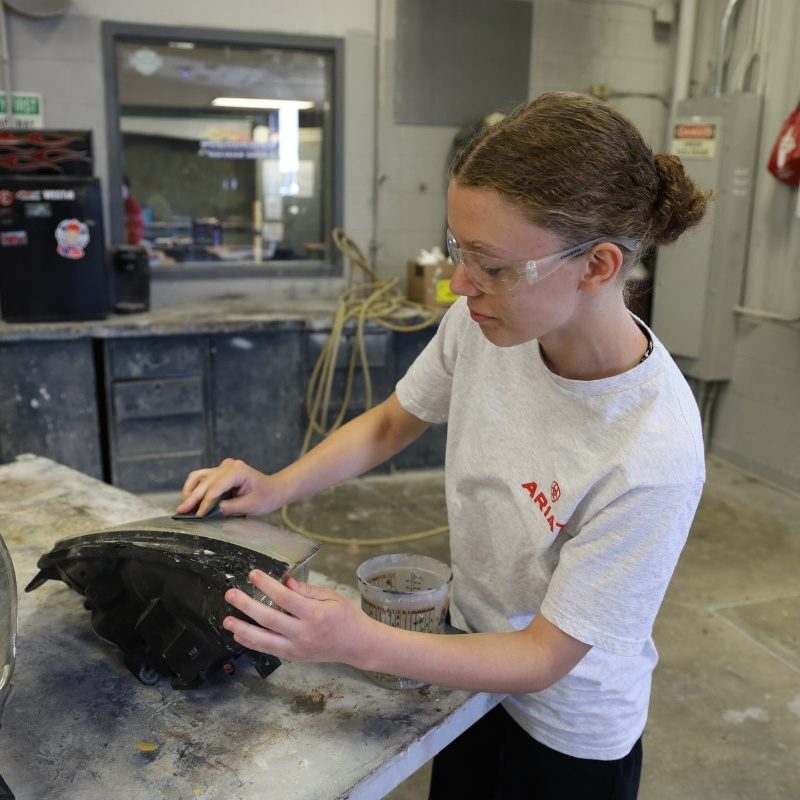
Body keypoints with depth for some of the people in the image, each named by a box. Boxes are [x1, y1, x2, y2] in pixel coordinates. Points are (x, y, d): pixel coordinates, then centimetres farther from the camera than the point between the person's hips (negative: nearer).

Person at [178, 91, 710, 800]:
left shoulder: (654, 457, -36)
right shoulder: (480, 322, -20)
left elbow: (547, 656, -26)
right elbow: (392, 422, 0)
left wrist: (363, 644, -36)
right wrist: (279, 486, -14)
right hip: (474, 664, 5)